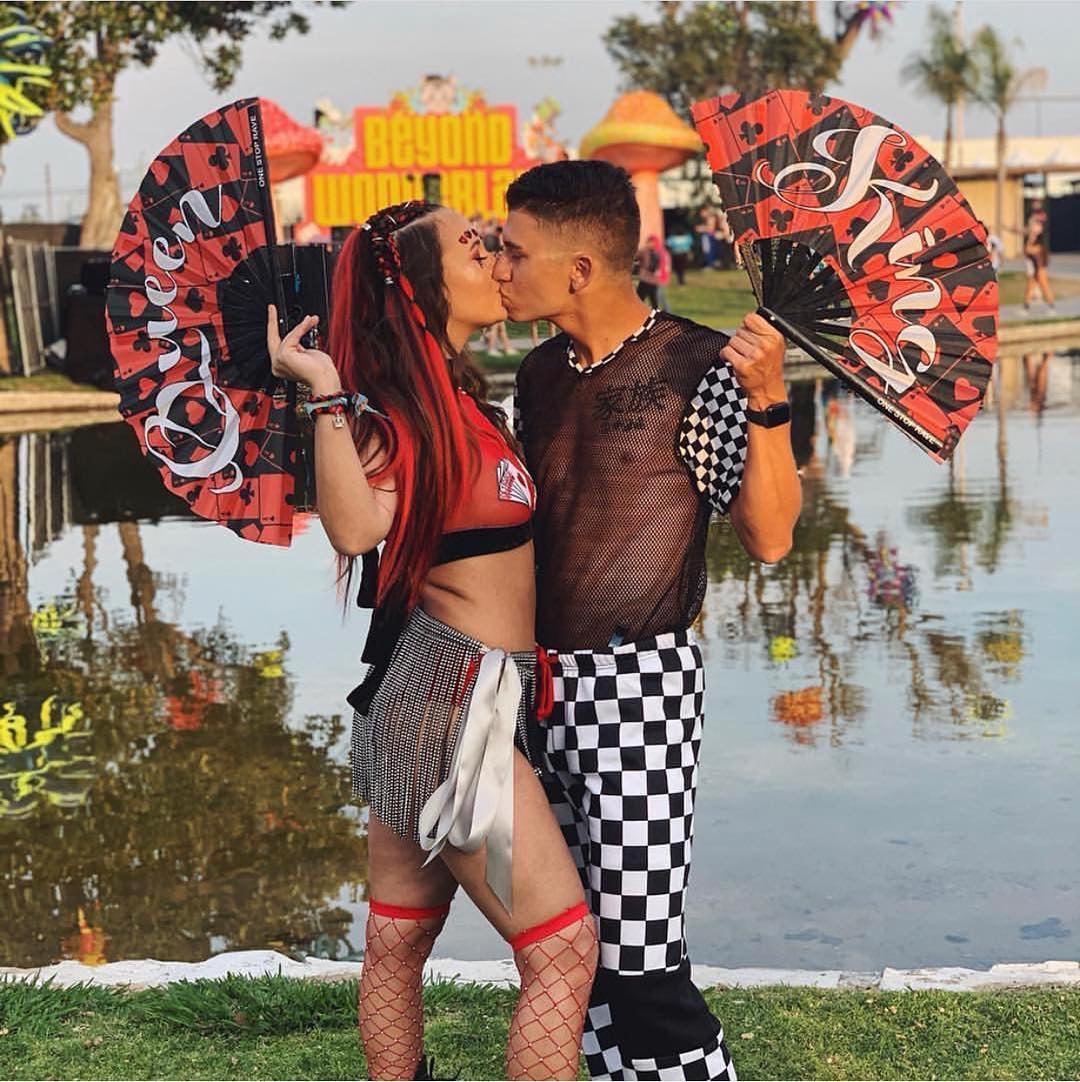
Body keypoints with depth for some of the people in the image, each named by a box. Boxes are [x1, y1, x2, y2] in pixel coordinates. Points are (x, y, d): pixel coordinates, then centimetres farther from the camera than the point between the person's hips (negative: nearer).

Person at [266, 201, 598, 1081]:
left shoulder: (460, 398, 12)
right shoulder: (400, 408, -14)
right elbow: (354, 526, -31)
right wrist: (329, 393, -31)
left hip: (433, 701, 9)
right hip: (452, 701, -9)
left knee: (398, 941, 16)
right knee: (564, 946, -6)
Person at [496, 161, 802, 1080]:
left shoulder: (697, 367, -10)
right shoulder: (540, 376, 10)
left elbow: (768, 537, -14)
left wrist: (767, 404, -26)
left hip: (639, 680, -7)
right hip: (542, 676, 7)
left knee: (638, 958, -7)